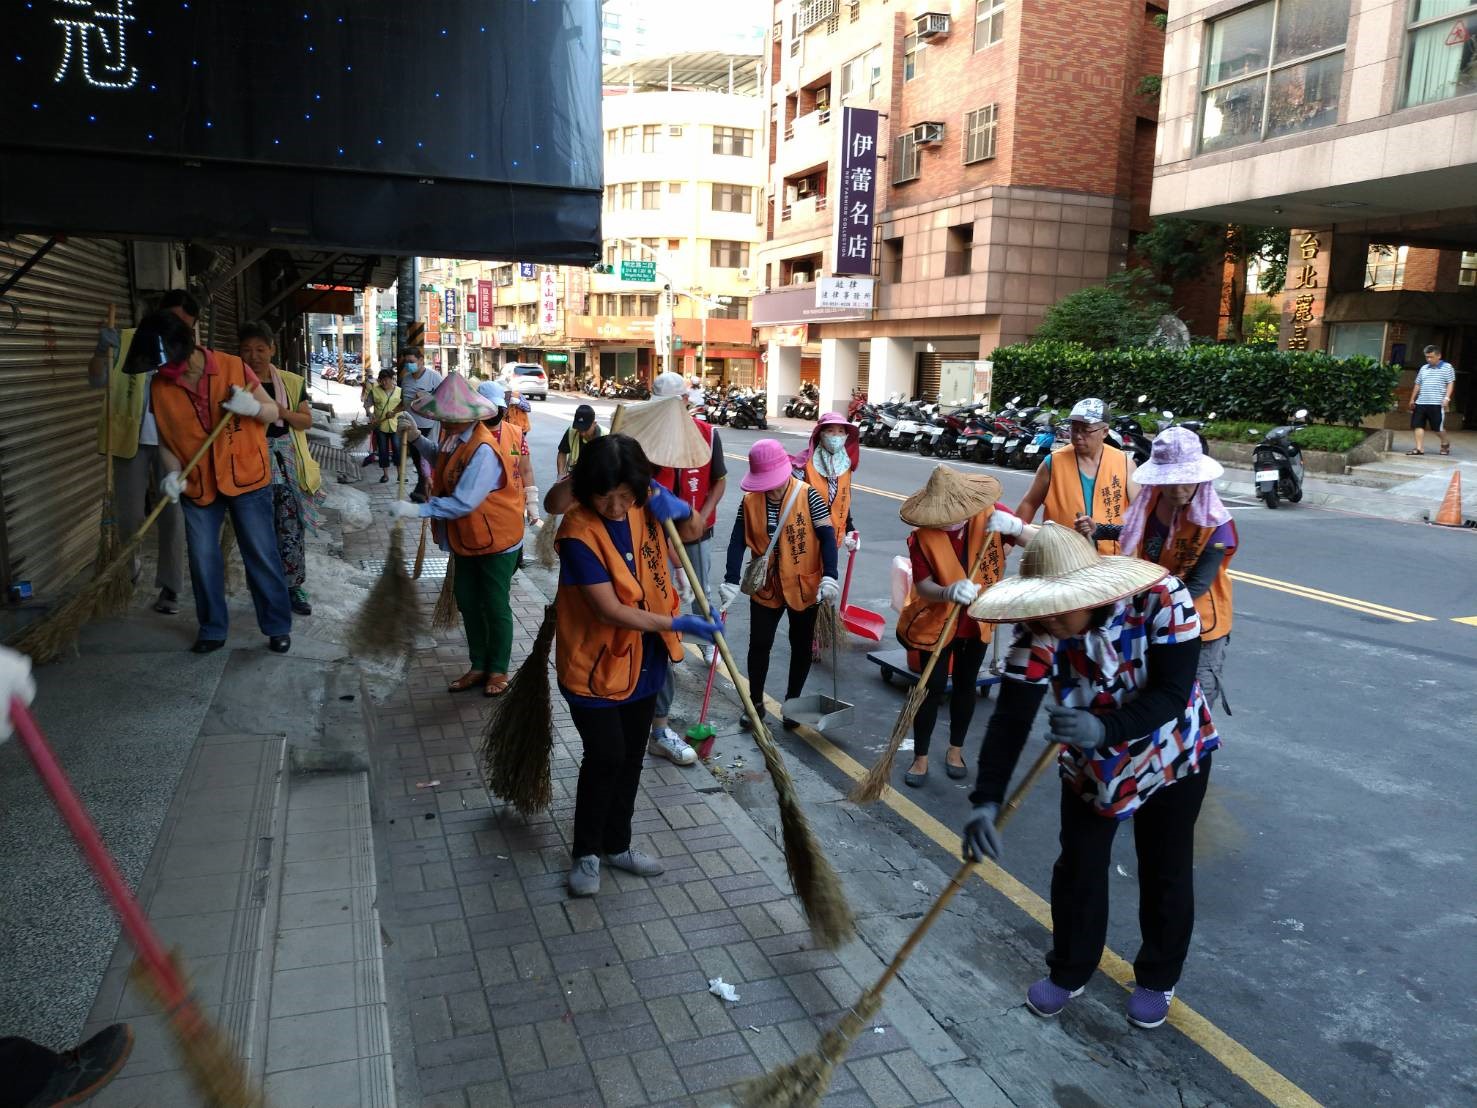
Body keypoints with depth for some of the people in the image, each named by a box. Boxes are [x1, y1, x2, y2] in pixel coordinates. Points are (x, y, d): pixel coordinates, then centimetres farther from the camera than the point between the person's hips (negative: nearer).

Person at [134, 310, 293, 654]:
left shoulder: (234, 368, -10)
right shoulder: (160, 387, -3)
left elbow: (273, 412, -2)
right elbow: (166, 441, 6)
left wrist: (253, 407, -24)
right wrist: (173, 473, -12)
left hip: (247, 479, -3)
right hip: (198, 486, 3)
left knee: (262, 556, 3)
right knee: (203, 561, 8)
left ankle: (278, 627, 15)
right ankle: (212, 629, 24)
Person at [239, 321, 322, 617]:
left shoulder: (291, 382, 8)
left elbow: (307, 420, 5)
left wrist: (281, 411, -13)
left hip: (288, 462, 2)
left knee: (292, 528, 1)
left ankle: (293, 586, 13)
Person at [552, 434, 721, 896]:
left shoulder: (644, 508, -6)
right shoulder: (579, 532, -24)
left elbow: (694, 531, 11)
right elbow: (610, 611, -26)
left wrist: (680, 510, -12)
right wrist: (678, 624, -27)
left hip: (643, 662, 6)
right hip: (595, 664, -6)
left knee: (631, 757, 16)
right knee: (606, 757, -6)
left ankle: (617, 844, 35)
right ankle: (586, 853, 17)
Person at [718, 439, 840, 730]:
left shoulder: (807, 496, -15)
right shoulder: (750, 501, -6)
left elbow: (827, 536, -17)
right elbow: (738, 543, -6)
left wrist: (829, 577, -27)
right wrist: (731, 582, -15)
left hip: (804, 585, -2)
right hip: (765, 586, 2)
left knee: (801, 645, 12)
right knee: (759, 644, 8)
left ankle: (792, 702, 30)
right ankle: (756, 703, 25)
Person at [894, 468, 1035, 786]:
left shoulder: (992, 514, -19)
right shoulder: (923, 535, -22)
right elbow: (923, 585, -24)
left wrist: (1015, 527, -41)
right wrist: (948, 592, -45)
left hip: (978, 618, 2)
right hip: (938, 620, -2)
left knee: (966, 684, 16)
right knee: (933, 686, -2)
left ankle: (956, 749, 35)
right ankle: (920, 757, 15)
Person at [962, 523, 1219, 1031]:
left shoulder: (1163, 598, -34)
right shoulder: (1038, 633, -28)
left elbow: (1172, 694, -35)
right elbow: (1010, 717, -31)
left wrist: (1105, 729, -51)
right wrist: (985, 800, -41)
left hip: (1173, 754, -1)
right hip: (1090, 763, 1)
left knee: (1165, 872, 12)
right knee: (1078, 868, 6)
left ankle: (1158, 978, 37)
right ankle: (1068, 972, 31)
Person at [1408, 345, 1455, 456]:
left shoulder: (1447, 367, 2)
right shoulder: (1423, 368, 17)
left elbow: (1450, 383, -4)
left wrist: (1447, 398, -15)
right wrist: (1412, 399, 18)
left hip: (1437, 403, -5)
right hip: (1421, 403, 5)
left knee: (1438, 427, 1)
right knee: (1418, 425, -4)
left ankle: (1445, 443, 27)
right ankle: (1419, 448, -2)